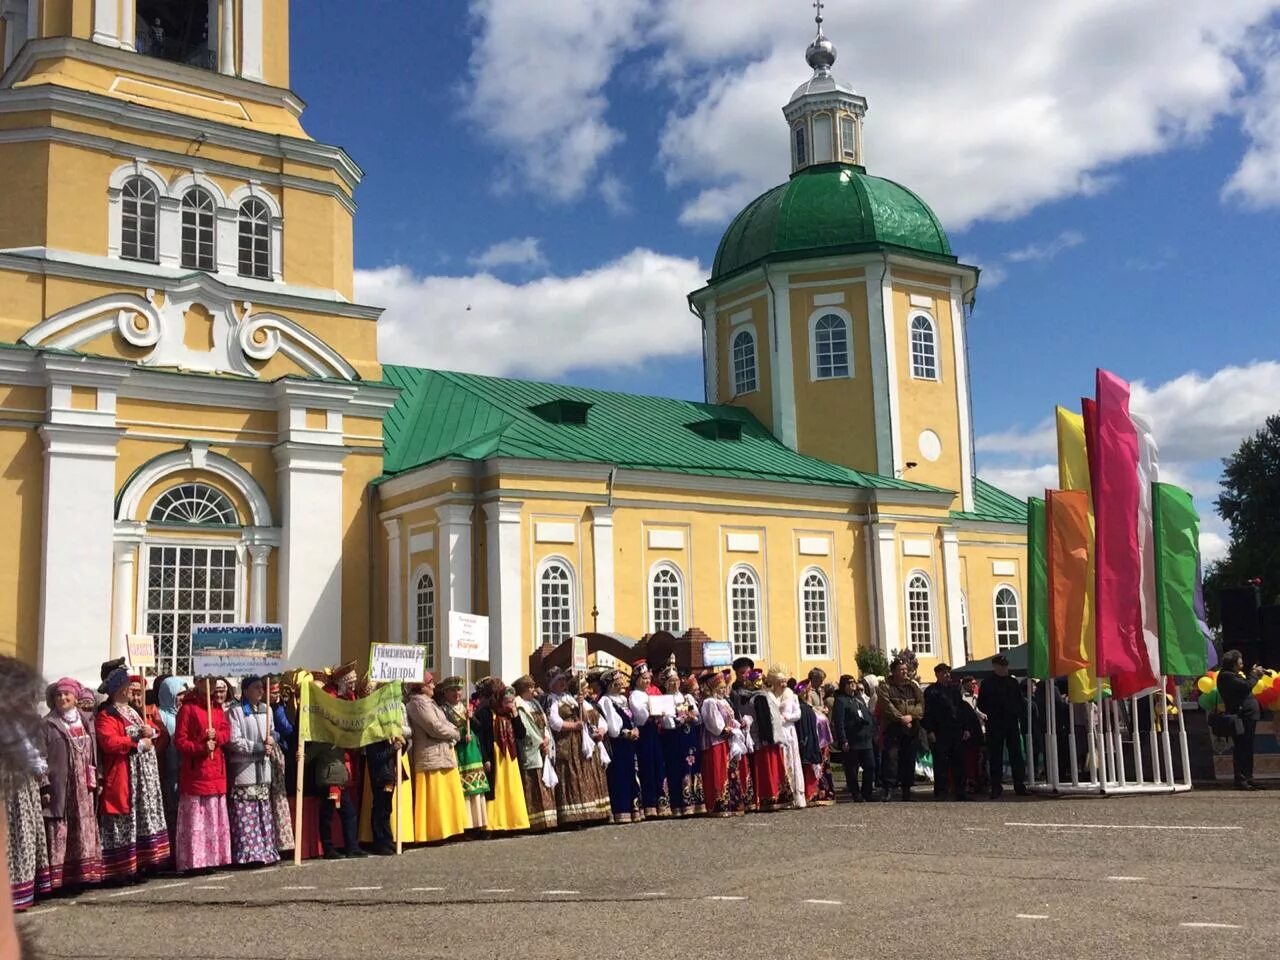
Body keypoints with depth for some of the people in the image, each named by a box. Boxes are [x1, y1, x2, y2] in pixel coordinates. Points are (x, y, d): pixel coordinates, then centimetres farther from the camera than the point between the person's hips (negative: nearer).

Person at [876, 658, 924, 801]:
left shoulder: (913, 686, 14)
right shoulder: (885, 686, 1)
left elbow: (921, 704, 3)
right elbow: (887, 705, -11)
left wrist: (911, 716, -14)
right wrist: (901, 718, -19)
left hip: (911, 729, 4)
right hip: (892, 729, -4)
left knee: (909, 760, 7)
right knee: (891, 758, -11)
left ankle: (906, 789, 15)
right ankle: (888, 789, -10)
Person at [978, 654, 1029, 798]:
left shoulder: (1013, 682, 10)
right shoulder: (987, 684, 2)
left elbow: (1021, 703, 11)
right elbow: (981, 705, 4)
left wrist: (1023, 720, 1)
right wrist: (992, 713, -8)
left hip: (1012, 724, 2)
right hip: (995, 725, -2)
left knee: (1016, 755, 3)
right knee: (995, 757, 1)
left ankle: (1020, 785, 8)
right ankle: (996, 787, 5)